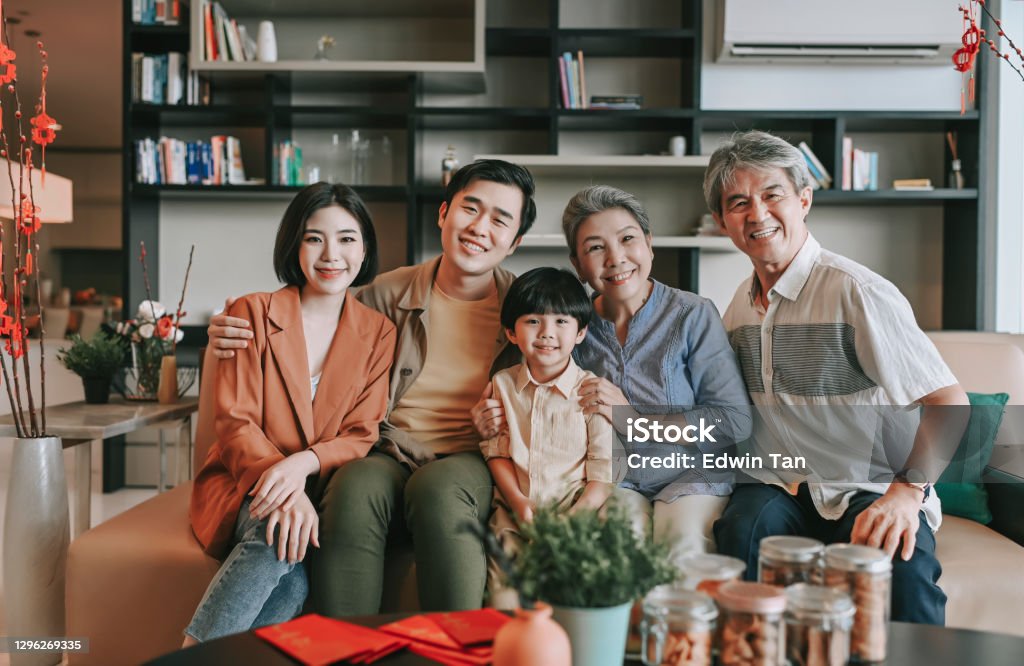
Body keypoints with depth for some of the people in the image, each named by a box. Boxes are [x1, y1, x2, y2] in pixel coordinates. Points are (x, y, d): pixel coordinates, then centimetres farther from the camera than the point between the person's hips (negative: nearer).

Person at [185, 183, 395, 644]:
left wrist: (304, 463, -22)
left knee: (292, 579, -32)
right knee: (278, 536, -34)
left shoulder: (377, 333, 7)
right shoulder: (253, 313, 1)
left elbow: (361, 436, 1)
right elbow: (235, 423, -6)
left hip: (322, 490, 1)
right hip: (243, 486, -1)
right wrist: (284, 489, -25)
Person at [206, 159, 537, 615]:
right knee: (356, 487, -34)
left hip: (472, 463, -1)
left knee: (439, 488, -37)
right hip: (389, 458, 1)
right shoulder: (389, 294, 9)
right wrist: (236, 332, -3)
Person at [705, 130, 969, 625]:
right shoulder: (739, 305, 11)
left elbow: (950, 403, -14)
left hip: (867, 491, -4)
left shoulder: (857, 292, -11)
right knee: (742, 529, -30)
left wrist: (907, 491, -28)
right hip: (780, 489, 4)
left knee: (902, 568, -35)